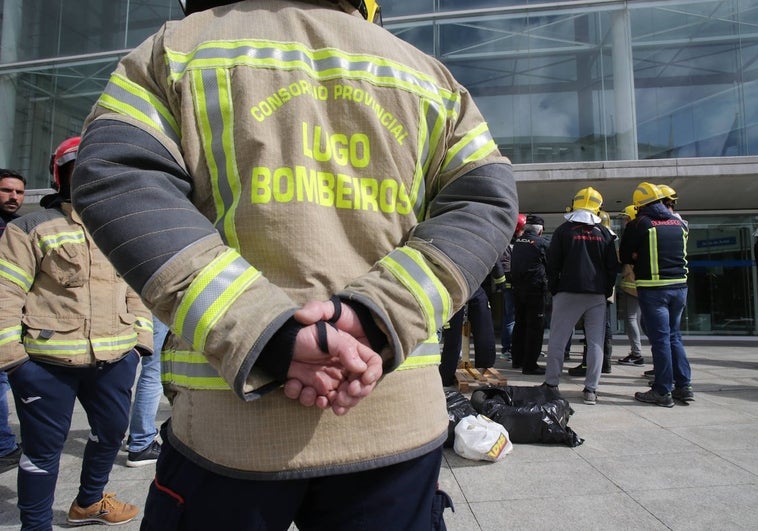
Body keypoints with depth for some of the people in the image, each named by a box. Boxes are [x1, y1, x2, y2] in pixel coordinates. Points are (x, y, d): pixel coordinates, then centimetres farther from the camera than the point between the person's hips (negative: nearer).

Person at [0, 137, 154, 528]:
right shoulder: (32, 228, -2)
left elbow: (137, 291, 18)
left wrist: (141, 338, 10)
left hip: (114, 358, 6)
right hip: (46, 360, -5)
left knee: (111, 431, 19)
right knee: (45, 444, 6)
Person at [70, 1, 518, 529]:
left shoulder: (176, 47, 10)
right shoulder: (429, 73, 15)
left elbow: (115, 180, -7)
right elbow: (485, 198, 2)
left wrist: (261, 337, -16)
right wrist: (378, 318, -12)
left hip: (229, 424, -1)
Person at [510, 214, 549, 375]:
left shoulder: (517, 242, 7)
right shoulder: (542, 243, -10)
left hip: (517, 288, 7)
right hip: (535, 289, -6)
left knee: (520, 323, 17)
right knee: (535, 326, -1)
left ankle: (517, 360, 25)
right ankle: (530, 364, -1)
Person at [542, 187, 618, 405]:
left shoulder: (563, 230, -1)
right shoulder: (604, 233, 6)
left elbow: (553, 264, -1)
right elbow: (613, 267, 8)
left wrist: (554, 290, 8)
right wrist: (606, 291, 16)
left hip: (568, 293, -2)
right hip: (597, 295, 2)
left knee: (557, 340, 4)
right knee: (595, 342, 5)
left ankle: (551, 384, 7)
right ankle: (591, 389, 5)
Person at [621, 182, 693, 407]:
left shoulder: (638, 224, -8)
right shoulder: (679, 223, 9)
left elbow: (625, 257, -2)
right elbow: (681, 252, 19)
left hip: (653, 289, -5)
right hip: (679, 286, 6)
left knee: (660, 338, -1)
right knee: (674, 336, 16)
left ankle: (663, 391, 5)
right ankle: (684, 386, 19)